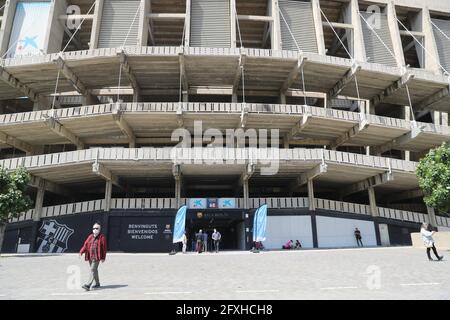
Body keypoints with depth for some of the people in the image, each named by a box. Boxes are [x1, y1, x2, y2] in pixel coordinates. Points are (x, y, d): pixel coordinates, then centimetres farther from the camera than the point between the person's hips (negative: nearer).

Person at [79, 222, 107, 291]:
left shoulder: (102, 237, -4)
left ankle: (88, 285, -15)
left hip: (97, 257, -6)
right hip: (90, 256, 6)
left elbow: (104, 248, -4)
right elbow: (85, 245, 4)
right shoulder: (90, 236, 11)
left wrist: (103, 257, -5)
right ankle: (97, 283, 29)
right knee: (94, 270, 15)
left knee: (93, 270, -13)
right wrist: (81, 252, -13)